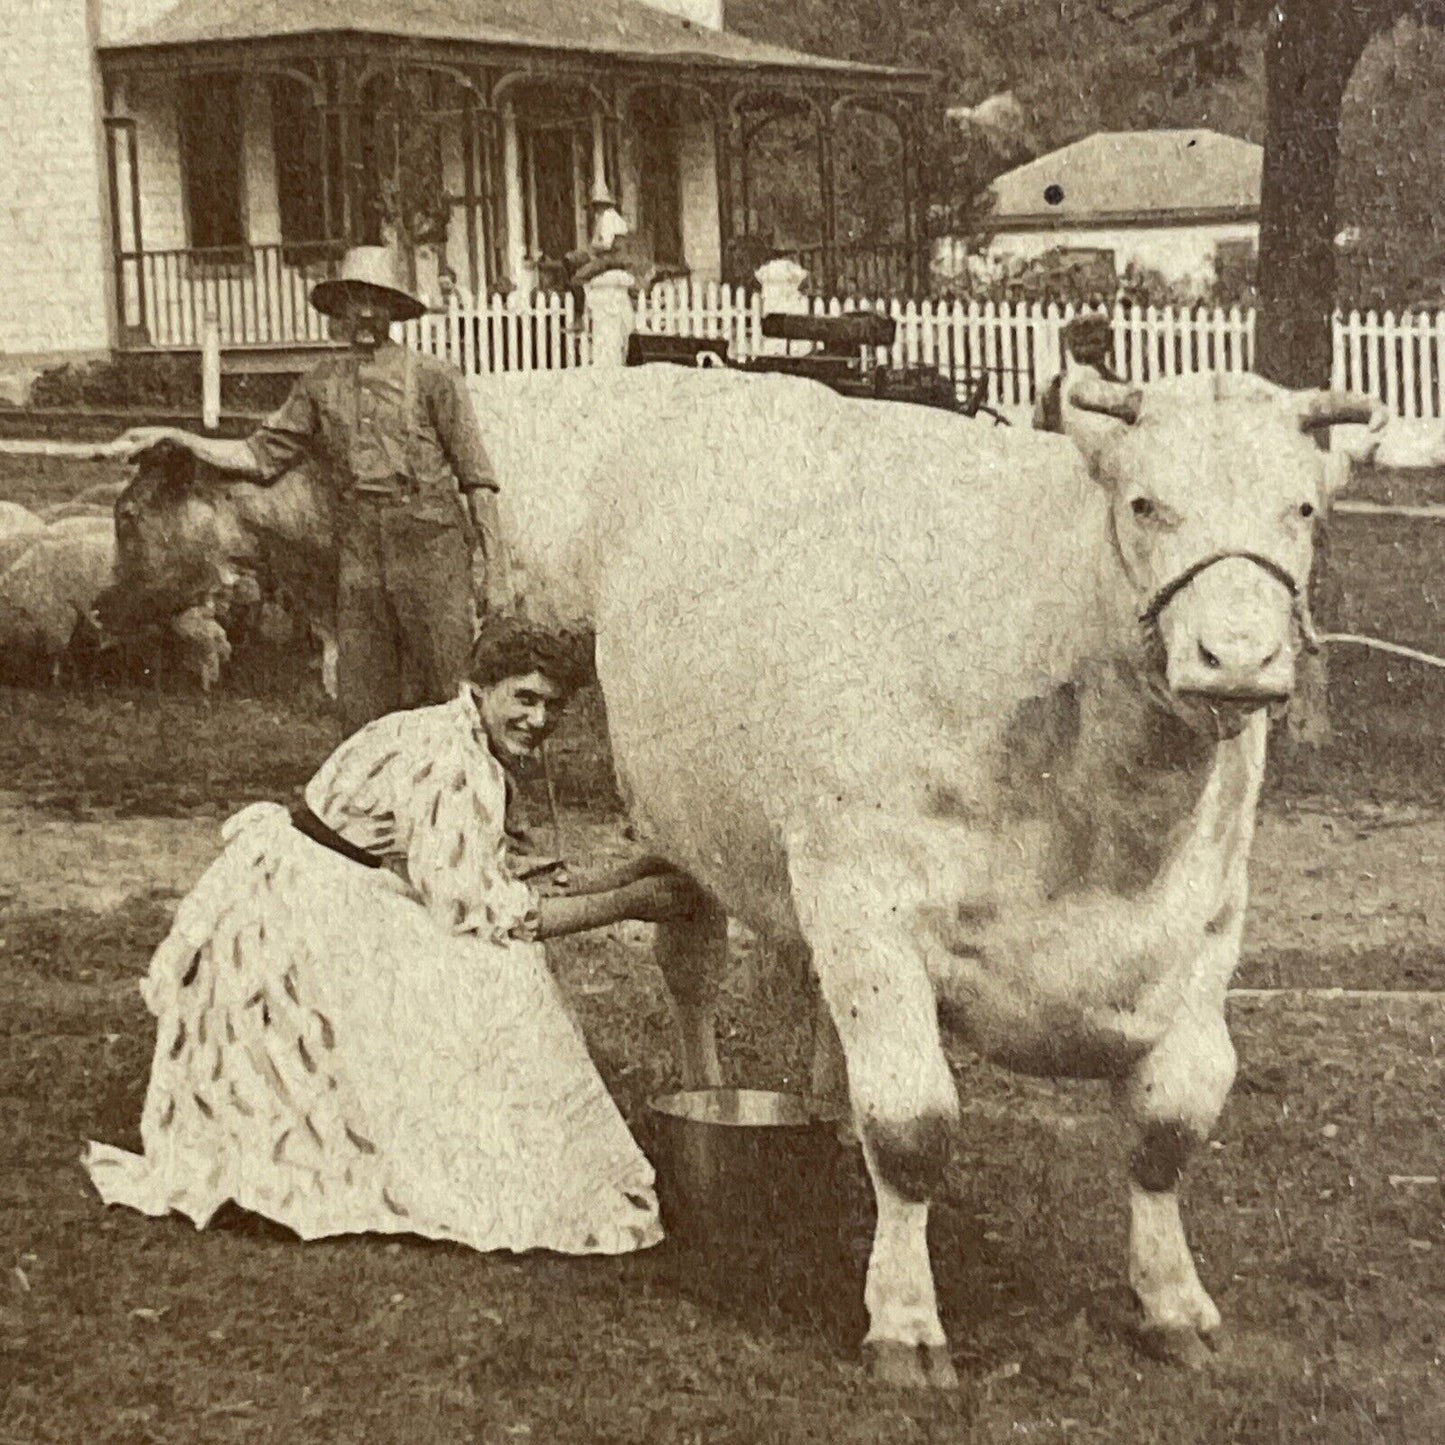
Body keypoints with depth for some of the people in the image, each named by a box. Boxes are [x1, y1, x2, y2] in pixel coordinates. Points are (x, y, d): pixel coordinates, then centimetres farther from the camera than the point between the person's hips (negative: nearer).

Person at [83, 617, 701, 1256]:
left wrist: (627, 874, 6)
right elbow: (478, 913, -25)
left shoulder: (477, 756, 10)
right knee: (496, 977, -17)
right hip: (306, 910, -10)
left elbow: (494, 892, 8)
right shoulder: (451, 757, -21)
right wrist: (629, 903, -19)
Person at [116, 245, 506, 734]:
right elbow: (260, 457, 13)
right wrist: (170, 436, 8)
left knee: (446, 699, -3)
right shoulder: (322, 383, 10)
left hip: (431, 549, -4)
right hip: (359, 550, 4)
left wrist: (492, 566, -4)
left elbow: (476, 479, 0)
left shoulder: (432, 377, -1)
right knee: (362, 704, 5)